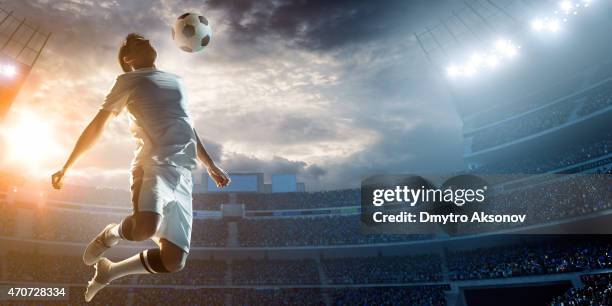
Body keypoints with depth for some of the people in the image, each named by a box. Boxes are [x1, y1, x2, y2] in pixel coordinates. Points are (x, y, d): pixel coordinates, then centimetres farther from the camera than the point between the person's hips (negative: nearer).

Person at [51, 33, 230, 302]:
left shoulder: (175, 81, 29)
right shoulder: (128, 81, 13)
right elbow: (96, 127, 12)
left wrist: (211, 166, 34)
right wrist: (67, 166, 8)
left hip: (183, 172, 5)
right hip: (154, 163, -5)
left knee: (174, 261, -6)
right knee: (145, 227, -37)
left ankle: (108, 271, 21)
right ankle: (110, 234, 1)